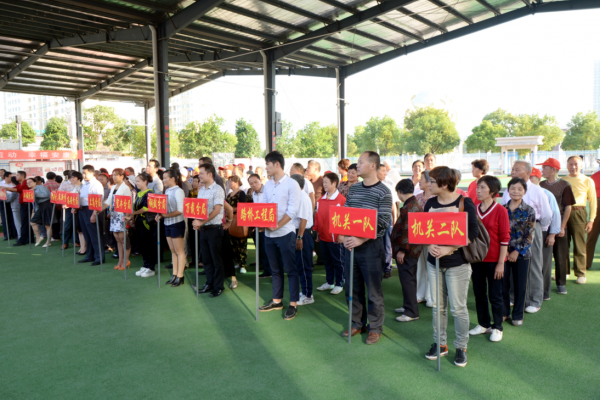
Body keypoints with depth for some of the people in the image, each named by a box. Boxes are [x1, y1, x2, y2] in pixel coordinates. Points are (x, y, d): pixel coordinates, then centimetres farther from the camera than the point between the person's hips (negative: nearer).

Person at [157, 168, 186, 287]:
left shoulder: (178, 191, -14)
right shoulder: (167, 191, 10)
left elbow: (180, 210, -21)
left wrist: (165, 215, -22)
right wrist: (160, 214, -2)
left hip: (177, 223, -8)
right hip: (167, 224, 8)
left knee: (179, 251, 0)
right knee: (173, 250, 13)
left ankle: (180, 276, 6)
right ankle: (174, 274, 21)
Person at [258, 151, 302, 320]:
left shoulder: (291, 184, -8)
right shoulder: (267, 185, 11)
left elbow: (292, 210, -14)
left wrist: (277, 225, -19)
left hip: (285, 233, -6)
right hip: (269, 234, 6)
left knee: (291, 269, 1)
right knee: (275, 269, 15)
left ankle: (293, 304, 9)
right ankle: (277, 300, 27)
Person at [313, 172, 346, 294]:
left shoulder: (341, 200, -12)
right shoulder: (321, 200, 7)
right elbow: (317, 216, 12)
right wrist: (316, 231, 11)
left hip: (335, 237, -6)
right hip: (323, 236, 7)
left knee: (338, 261, 6)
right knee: (327, 261, 17)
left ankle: (339, 284, 17)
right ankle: (329, 282, 29)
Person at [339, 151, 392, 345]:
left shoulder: (383, 192, -9)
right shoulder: (353, 189, 9)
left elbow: (382, 223, -15)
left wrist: (360, 239, -21)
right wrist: (343, 235, -5)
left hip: (371, 246, -6)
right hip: (350, 245, 6)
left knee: (373, 290, 5)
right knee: (352, 287, 14)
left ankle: (375, 327, 21)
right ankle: (357, 323, 31)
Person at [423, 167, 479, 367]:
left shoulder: (465, 203, -10)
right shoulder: (430, 203, 4)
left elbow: (473, 232, -15)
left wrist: (449, 248, -22)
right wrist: (429, 245, -14)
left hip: (458, 263, -4)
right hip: (434, 262, 5)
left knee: (458, 308, 3)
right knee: (438, 306, 13)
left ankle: (461, 347, 21)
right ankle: (440, 343, 28)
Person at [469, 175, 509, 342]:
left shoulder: (500, 211, -10)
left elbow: (504, 238, -10)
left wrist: (501, 262, -12)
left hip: (493, 260, -5)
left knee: (495, 296, 6)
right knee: (479, 294, 14)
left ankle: (497, 328, 21)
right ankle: (483, 324, 29)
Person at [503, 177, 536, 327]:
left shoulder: (529, 211, -5)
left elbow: (530, 236, -7)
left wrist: (517, 251, -12)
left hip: (521, 254, -1)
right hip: (503, 252, 2)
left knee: (520, 285, 8)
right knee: (503, 284, 8)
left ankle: (518, 315, 22)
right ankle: (504, 311, 24)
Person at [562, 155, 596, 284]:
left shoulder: (587, 181, 6)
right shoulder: (562, 181, 11)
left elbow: (593, 201, 7)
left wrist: (591, 219, 1)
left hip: (578, 213, -2)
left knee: (579, 245, 0)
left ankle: (580, 274, 9)